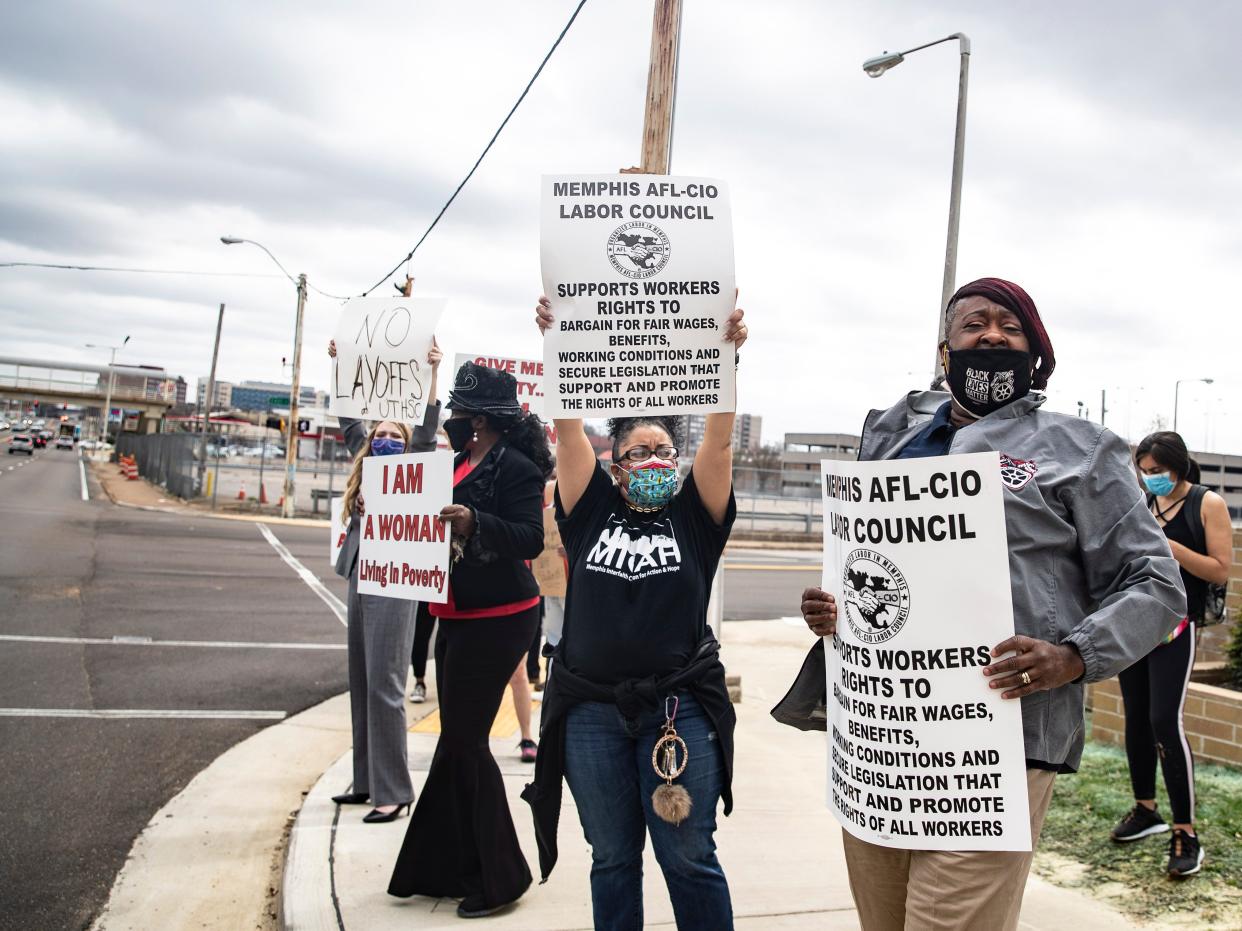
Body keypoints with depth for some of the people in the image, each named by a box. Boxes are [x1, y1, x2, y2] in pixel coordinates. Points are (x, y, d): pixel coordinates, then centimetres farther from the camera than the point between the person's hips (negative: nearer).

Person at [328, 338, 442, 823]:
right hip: (361, 581, 8)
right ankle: (367, 782, 22)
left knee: (383, 686, -9)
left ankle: (393, 792, -4)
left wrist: (433, 373, -21)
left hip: (393, 586, -8)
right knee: (361, 685, 12)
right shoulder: (365, 470, 14)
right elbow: (349, 421, 21)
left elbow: (428, 429, -14)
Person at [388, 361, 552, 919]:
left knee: (465, 741, -5)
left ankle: (499, 876, 9)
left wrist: (474, 523, -35)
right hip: (458, 617, 9)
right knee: (456, 738, 14)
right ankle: (453, 867, 27)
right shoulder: (462, 462, 12)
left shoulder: (515, 467, -14)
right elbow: (434, 519, 19)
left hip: (496, 620, -9)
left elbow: (530, 539, -23)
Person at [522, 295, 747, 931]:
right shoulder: (593, 509, 6)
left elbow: (718, 438, -8)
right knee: (612, 858, 13)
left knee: (689, 859, 5)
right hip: (591, 707, 2)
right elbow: (568, 427, -3)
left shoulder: (693, 515, 4)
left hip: (680, 706, -1)